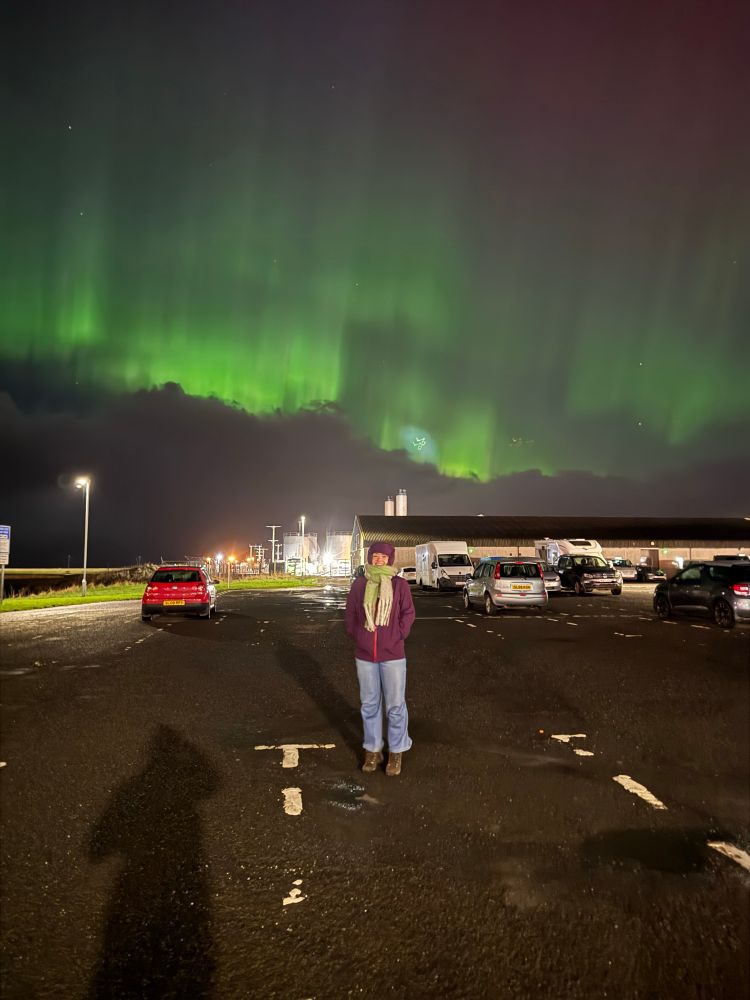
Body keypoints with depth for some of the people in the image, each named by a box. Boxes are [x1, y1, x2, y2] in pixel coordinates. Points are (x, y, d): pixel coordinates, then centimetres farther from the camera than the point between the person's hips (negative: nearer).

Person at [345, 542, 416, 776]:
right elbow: (350, 612, 9)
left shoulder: (399, 584, -4)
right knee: (369, 704, 12)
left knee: (395, 705, 4)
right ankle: (373, 749, 25)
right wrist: (355, 634, 1)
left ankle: (396, 752, 18)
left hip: (392, 654, -2)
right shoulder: (359, 584, 2)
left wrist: (399, 635, -7)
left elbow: (409, 613, 0)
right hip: (364, 654, 2)